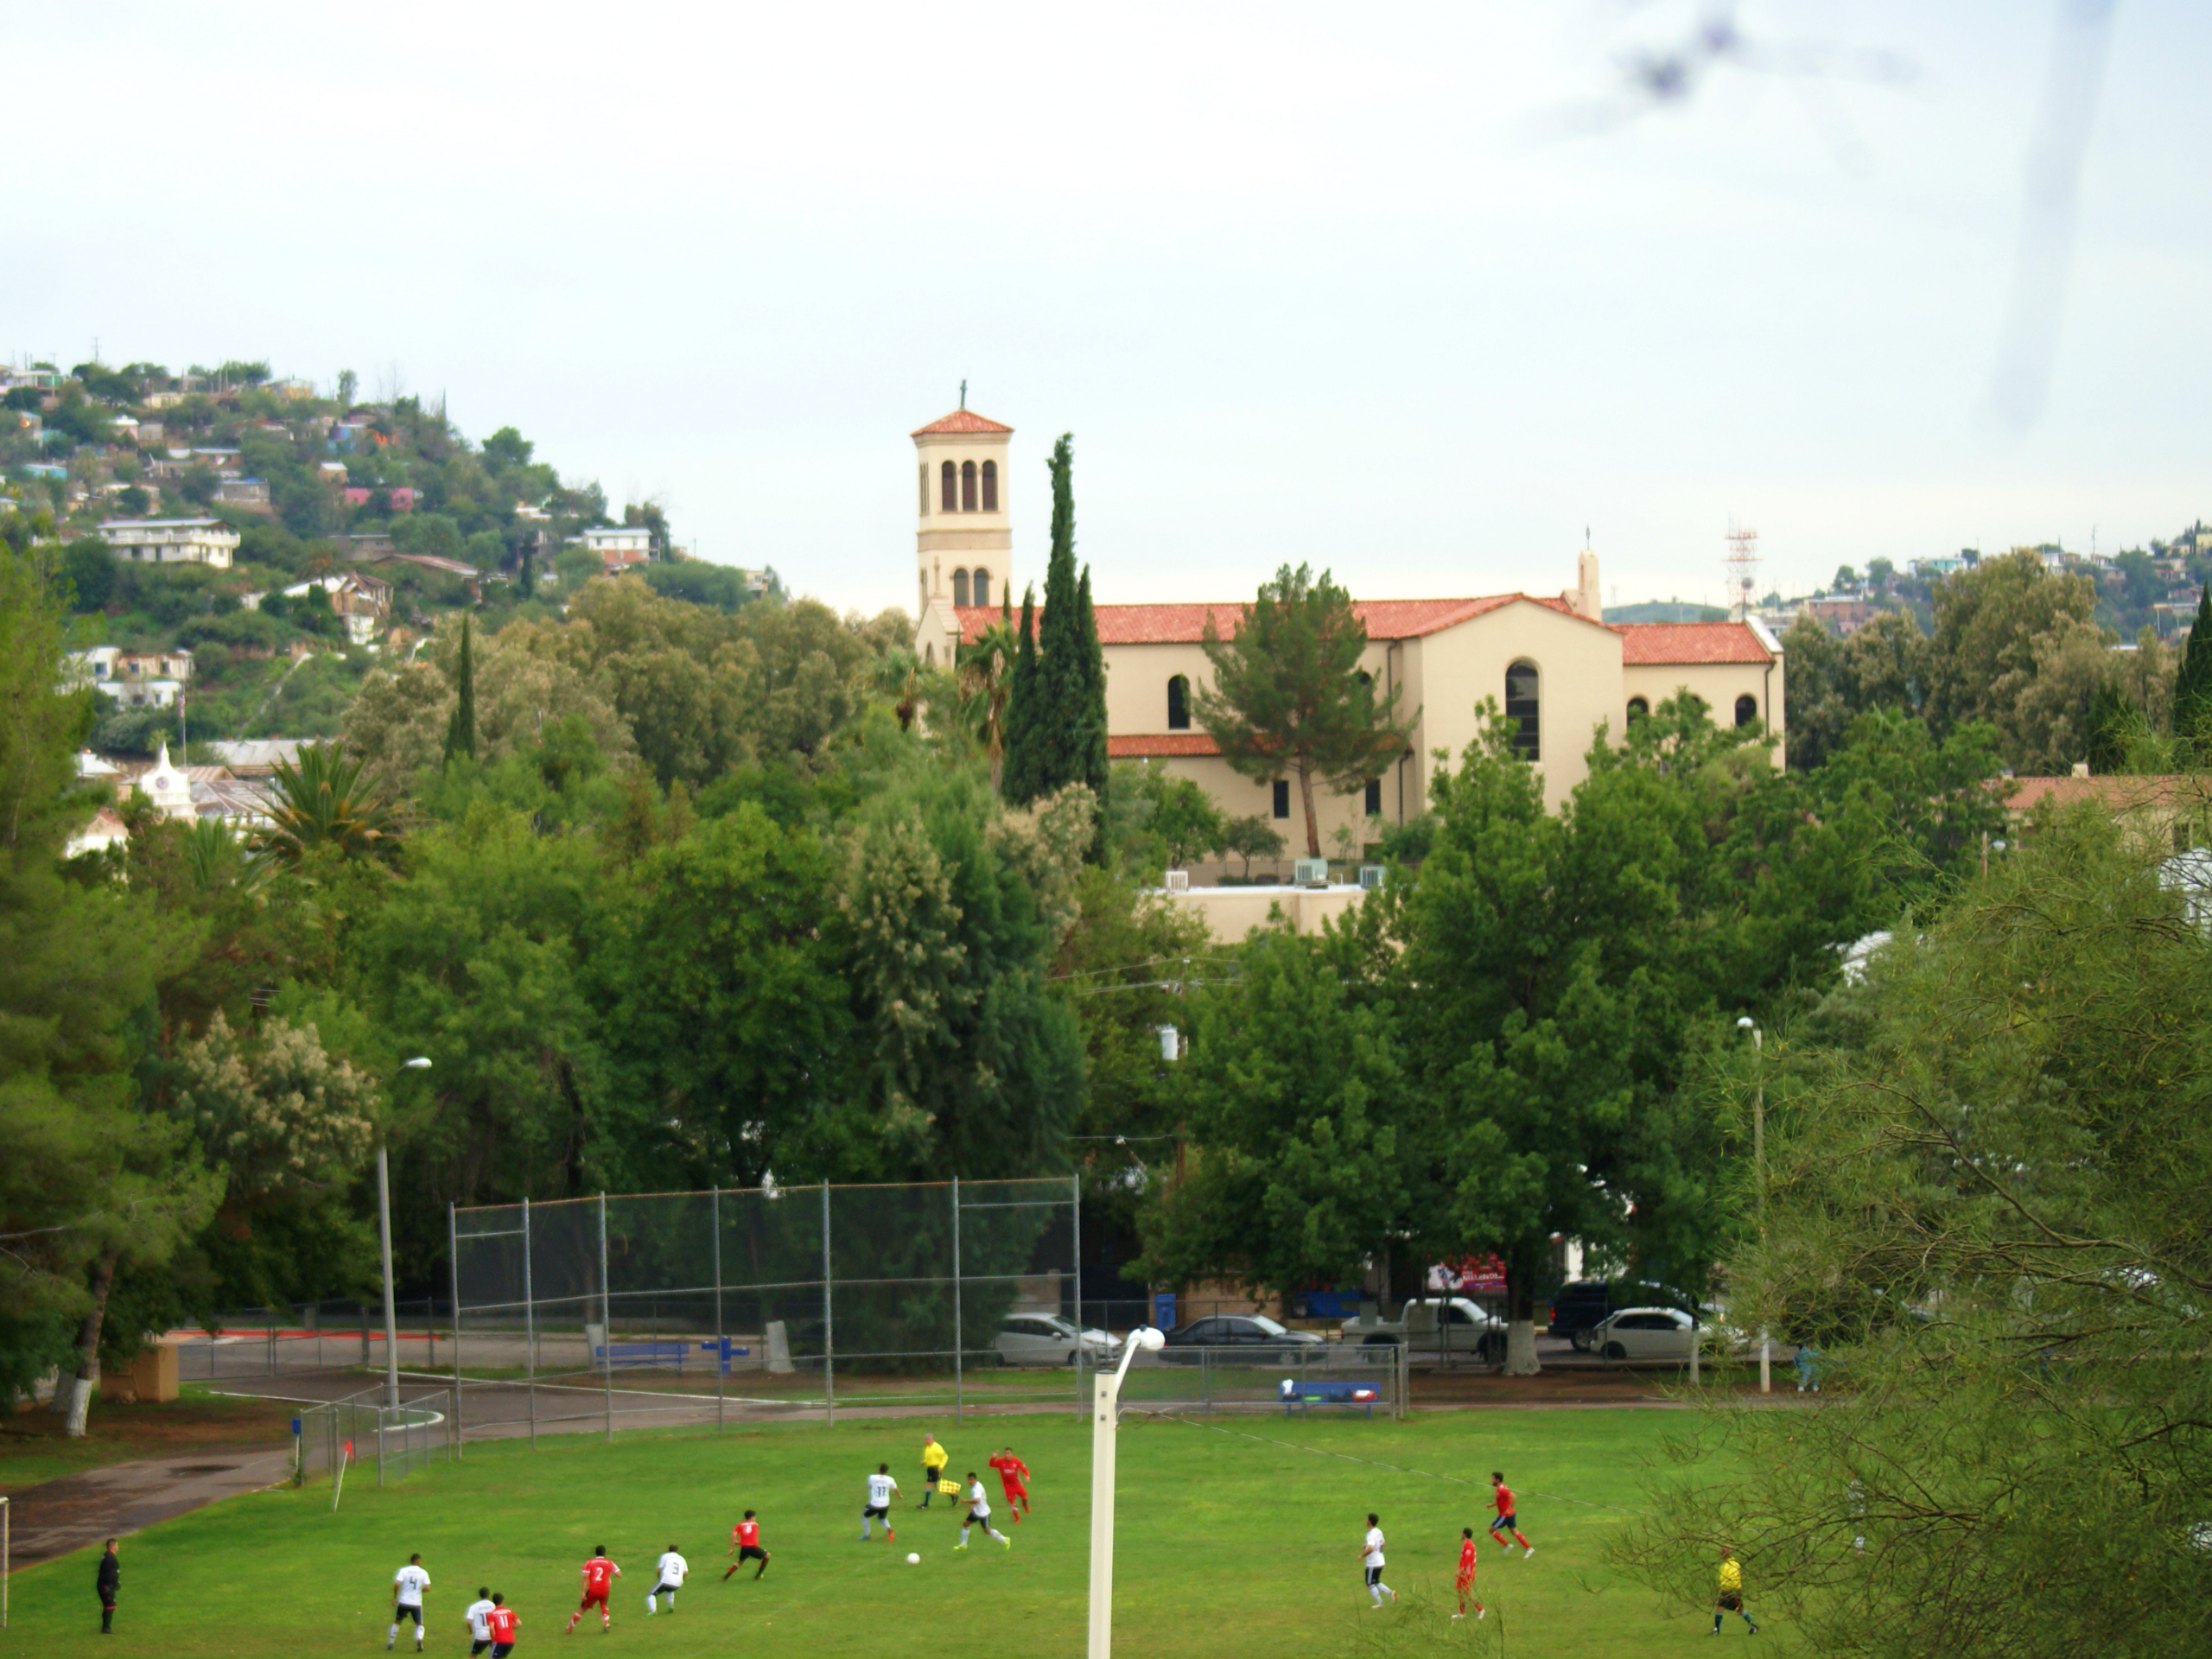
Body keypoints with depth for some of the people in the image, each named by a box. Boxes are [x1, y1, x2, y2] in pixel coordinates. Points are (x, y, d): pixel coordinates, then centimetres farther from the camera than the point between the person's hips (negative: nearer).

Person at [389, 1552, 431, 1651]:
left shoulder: (403, 1571, -3)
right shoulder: (423, 1573, -2)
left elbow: (397, 1585, -13)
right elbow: (427, 1588, -8)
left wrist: (394, 1598, -1)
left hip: (403, 1602, 0)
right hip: (416, 1603, 0)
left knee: (397, 1622, 20)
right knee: (419, 1624, 14)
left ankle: (390, 1643, 20)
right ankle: (419, 1640, -12)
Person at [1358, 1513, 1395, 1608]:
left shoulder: (1371, 1535, -22)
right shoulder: (1379, 1532, 7)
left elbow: (1370, 1549, -35)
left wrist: (1362, 1556, -20)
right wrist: (1366, 1545, 21)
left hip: (1372, 1564, -9)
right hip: (1380, 1562, 9)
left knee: (1370, 1584, 3)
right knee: (1376, 1582, 20)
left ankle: (1379, 1603, 3)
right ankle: (1391, 1593, 6)